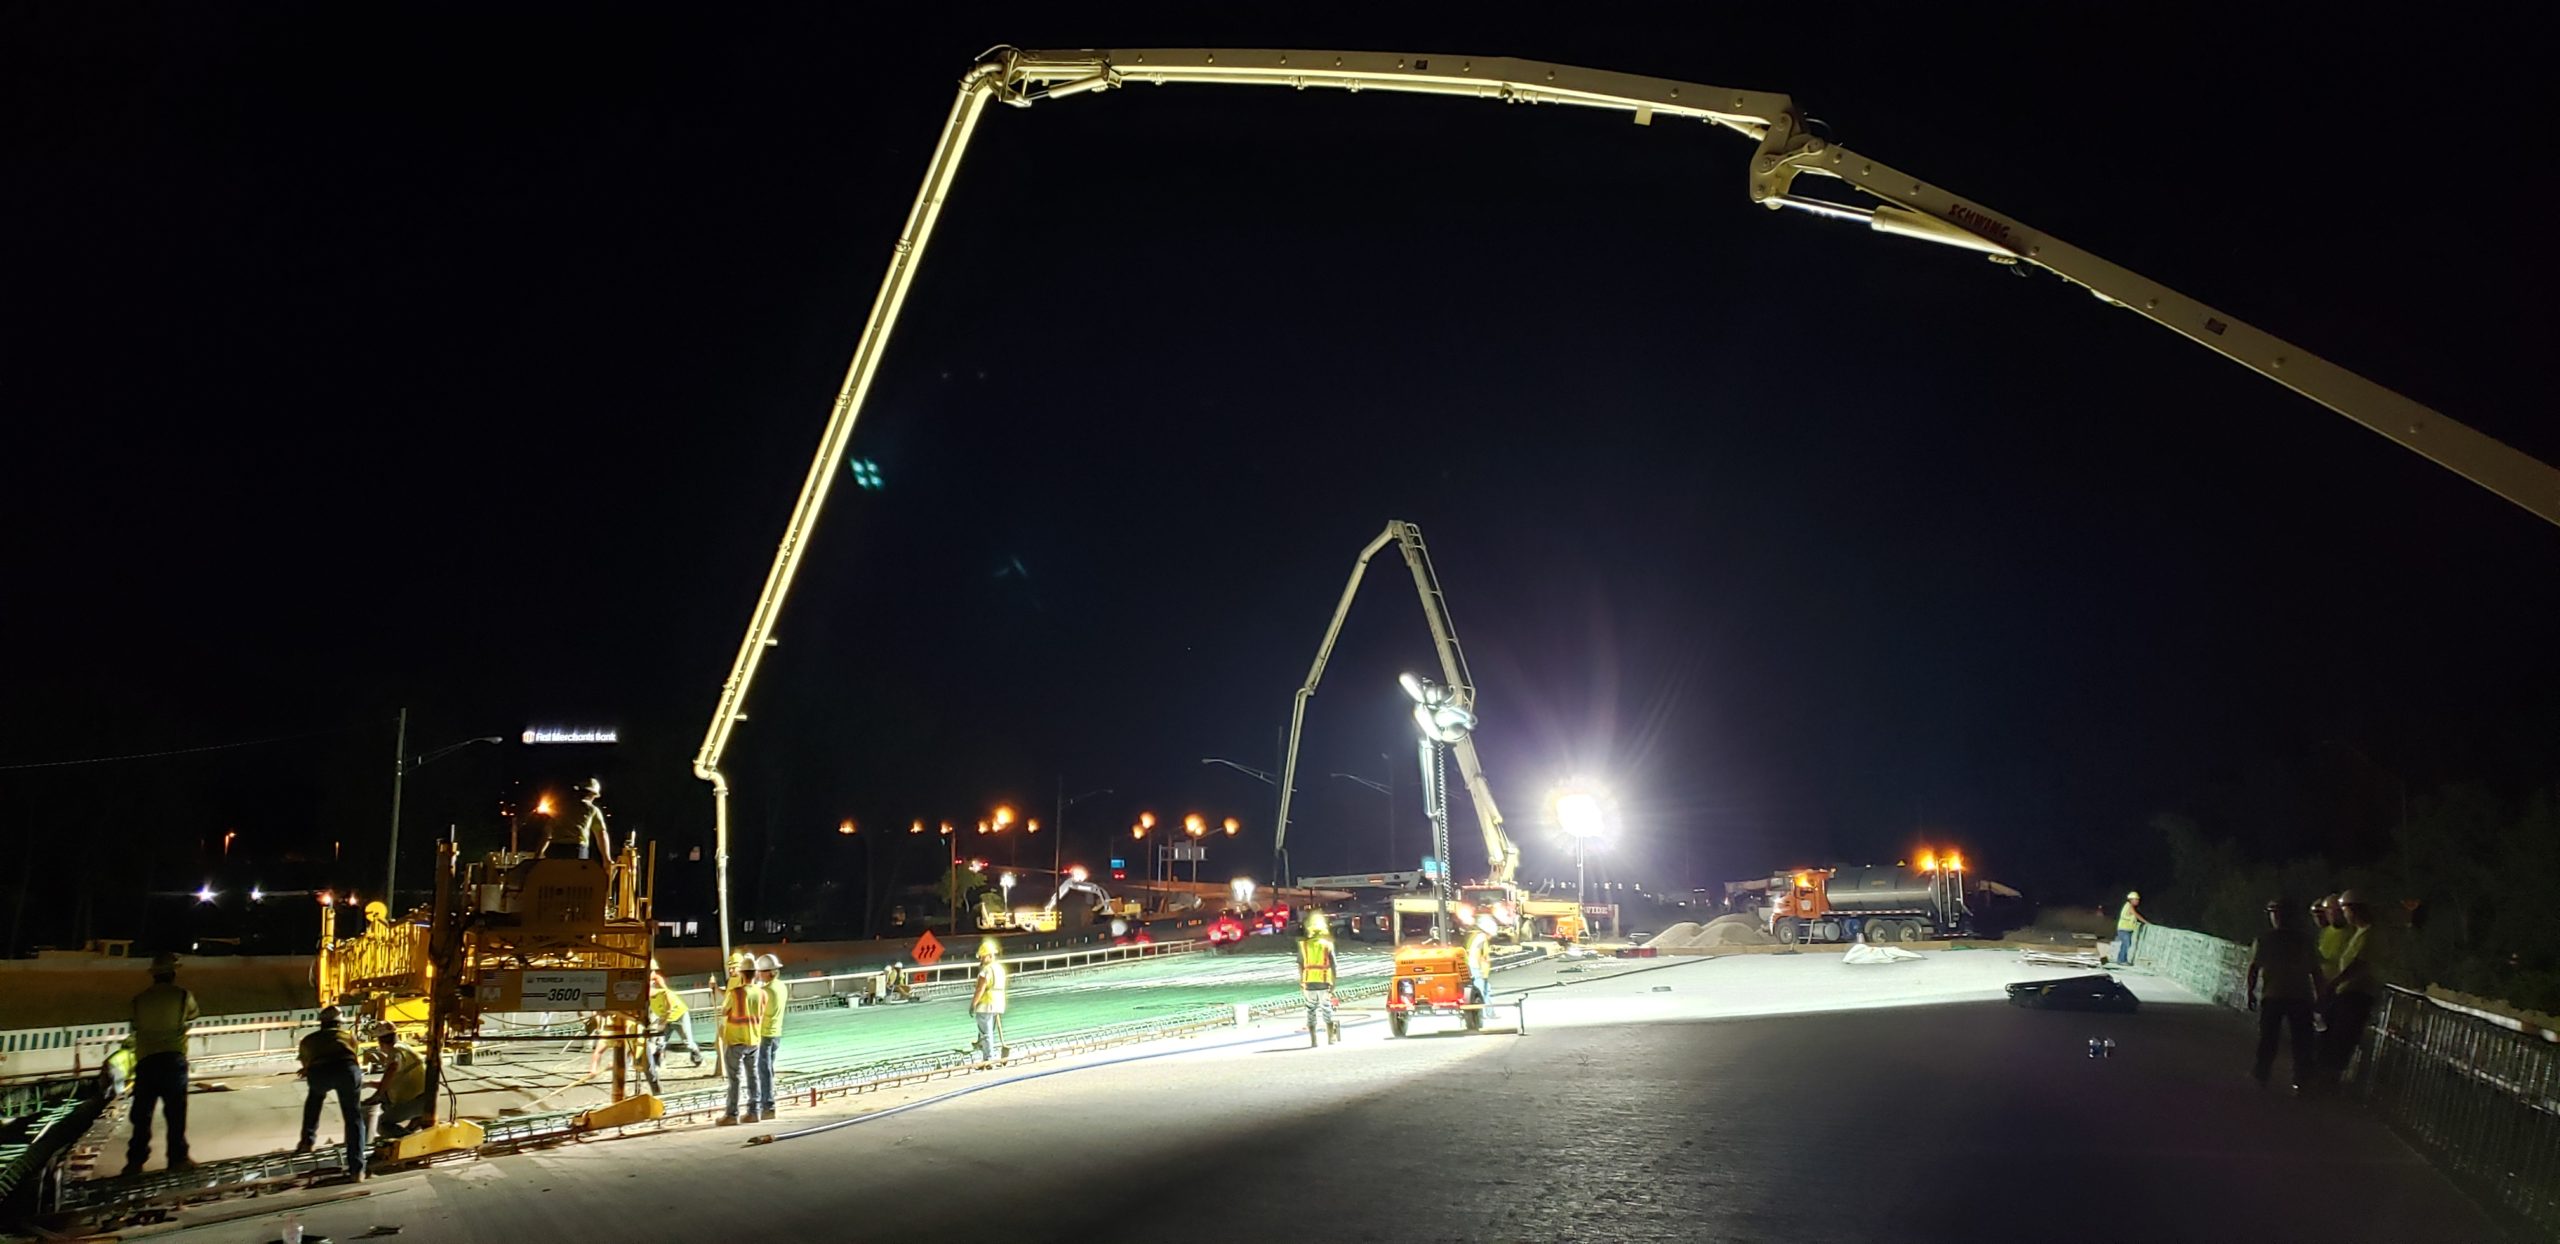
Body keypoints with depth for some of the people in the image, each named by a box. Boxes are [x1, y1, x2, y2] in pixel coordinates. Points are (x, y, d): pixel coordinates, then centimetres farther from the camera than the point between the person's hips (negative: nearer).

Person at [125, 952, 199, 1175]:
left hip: (145, 1060, 2)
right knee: (176, 1111, 2)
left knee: (142, 1113, 7)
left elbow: (136, 1025, 13)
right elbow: (192, 1015, 20)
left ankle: (135, 1160, 8)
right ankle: (177, 1157, 3)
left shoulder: (139, 1000, 7)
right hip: (173, 1058, -2)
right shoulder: (183, 996, 2)